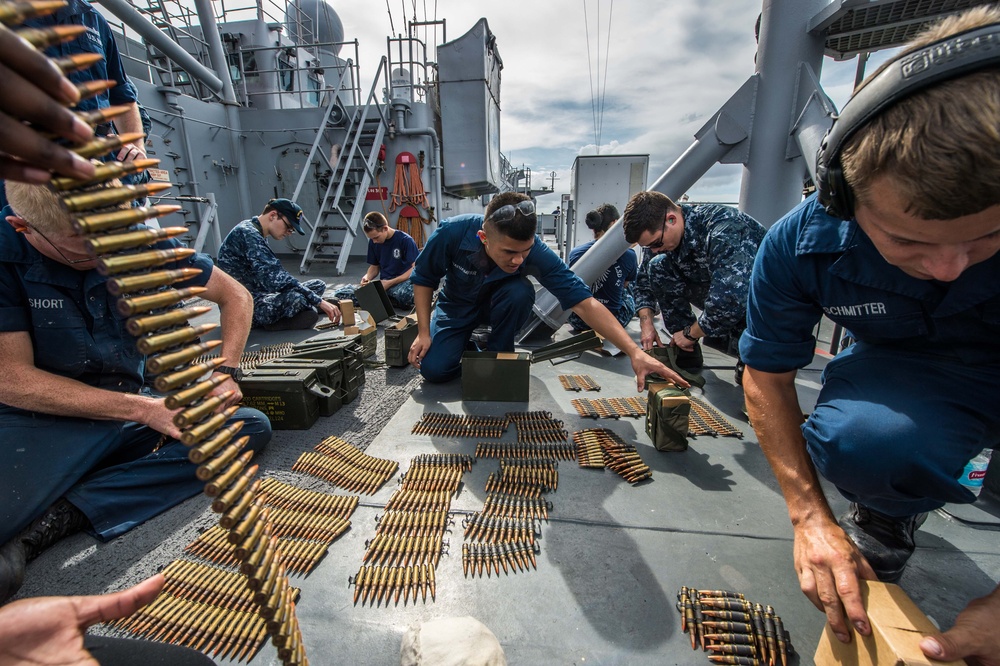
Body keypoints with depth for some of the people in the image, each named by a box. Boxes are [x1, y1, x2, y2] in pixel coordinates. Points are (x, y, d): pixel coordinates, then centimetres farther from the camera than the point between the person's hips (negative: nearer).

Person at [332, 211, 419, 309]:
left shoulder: (405, 240, -9)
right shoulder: (373, 242, 9)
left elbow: (415, 270, -11)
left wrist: (390, 283, -17)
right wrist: (367, 277, -4)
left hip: (404, 282, -5)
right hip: (384, 283, 5)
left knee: (404, 293, -45)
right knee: (340, 294, -13)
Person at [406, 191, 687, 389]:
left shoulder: (536, 252, -33)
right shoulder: (451, 233, -33)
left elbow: (584, 302, -37)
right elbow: (423, 279, -13)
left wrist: (634, 352, -45)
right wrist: (423, 332, -18)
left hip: (496, 303, 0)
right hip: (457, 307, 0)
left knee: (520, 292, -35)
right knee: (434, 369, -19)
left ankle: (498, 355, -6)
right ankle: (469, 343, 17)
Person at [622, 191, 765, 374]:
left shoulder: (724, 228, -33)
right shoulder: (657, 233, -11)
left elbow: (730, 301, -39)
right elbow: (644, 280, 0)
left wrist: (690, 333, -24)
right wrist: (646, 323, -14)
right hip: (715, 292, 7)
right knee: (658, 266, -14)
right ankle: (687, 352, -6)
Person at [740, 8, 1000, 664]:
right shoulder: (802, 245, -24)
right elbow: (767, 377, -14)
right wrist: (810, 516, -19)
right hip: (909, 371, 0)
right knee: (863, 440, -33)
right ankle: (886, 515, 1)